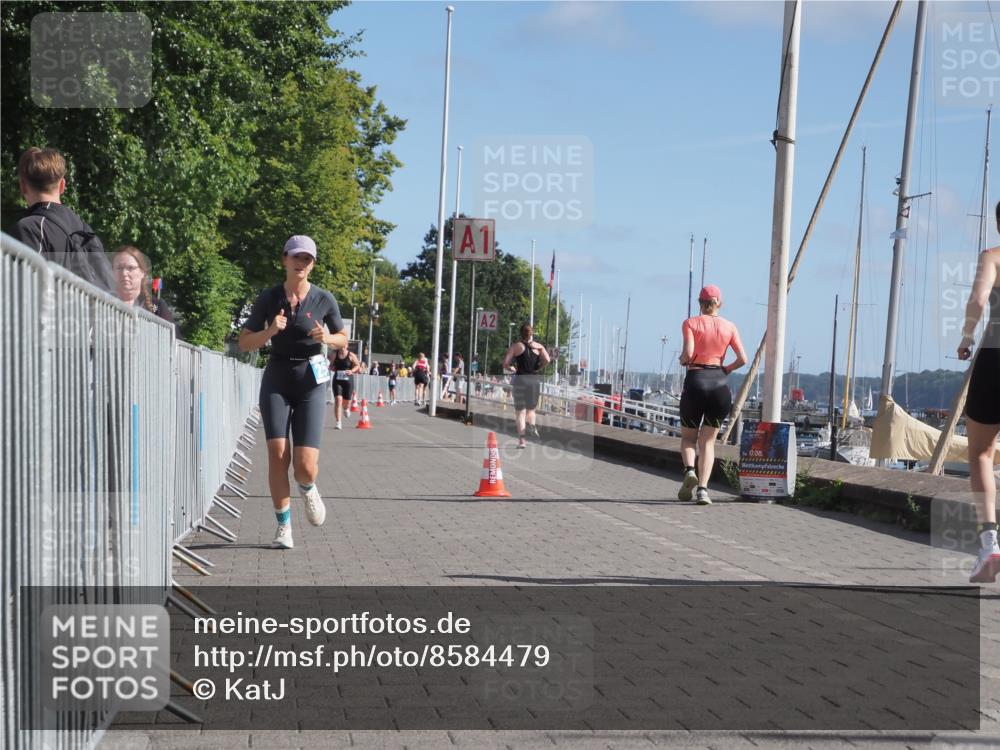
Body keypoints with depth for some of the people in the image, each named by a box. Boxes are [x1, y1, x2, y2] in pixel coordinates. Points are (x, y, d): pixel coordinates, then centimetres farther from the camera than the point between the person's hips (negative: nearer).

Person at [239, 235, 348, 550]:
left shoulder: (324, 299, -1)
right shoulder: (269, 298, 0)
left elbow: (343, 339, 12)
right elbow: (244, 343, 4)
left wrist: (326, 338, -10)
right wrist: (270, 331, -15)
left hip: (310, 385, -1)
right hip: (276, 382, 1)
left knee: (306, 467, -9)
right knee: (278, 454, -12)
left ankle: (308, 489, 29)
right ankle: (284, 526, 2)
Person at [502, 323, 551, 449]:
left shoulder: (516, 346, 2)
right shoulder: (538, 346, 6)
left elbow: (505, 364, -5)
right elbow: (547, 360, -10)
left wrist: (512, 368, 14)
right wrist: (538, 368, 5)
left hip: (521, 379, -2)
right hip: (535, 379, 2)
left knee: (520, 411, 2)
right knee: (531, 409, 18)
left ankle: (522, 440, -9)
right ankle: (532, 426, -12)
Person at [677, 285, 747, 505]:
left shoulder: (690, 323, 1)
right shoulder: (729, 327, 8)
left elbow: (688, 354, -13)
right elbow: (742, 359, 2)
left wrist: (682, 360, 9)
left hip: (695, 381, -2)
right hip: (719, 384, 2)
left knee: (688, 436, 16)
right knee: (708, 440, 9)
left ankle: (689, 470, -14)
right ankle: (702, 489, -6)